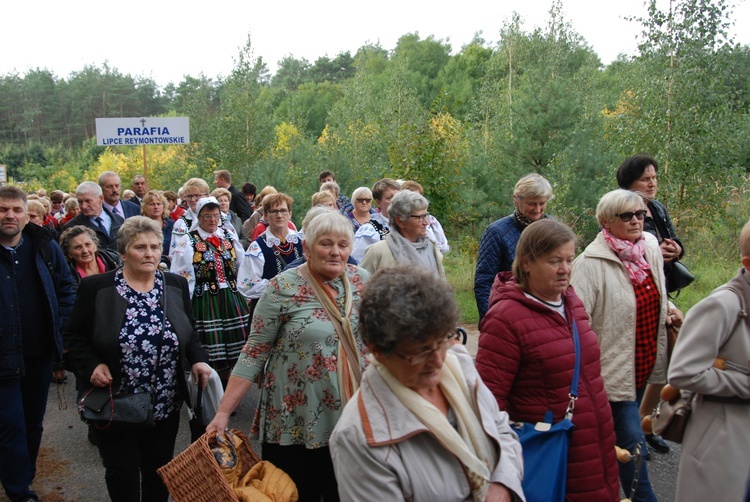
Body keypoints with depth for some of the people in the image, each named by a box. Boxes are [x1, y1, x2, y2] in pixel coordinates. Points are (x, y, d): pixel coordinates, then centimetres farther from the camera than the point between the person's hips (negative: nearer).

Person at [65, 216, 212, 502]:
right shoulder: (95, 288, -7)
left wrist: (198, 359, -7)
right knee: (122, 474, 8)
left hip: (166, 404, 3)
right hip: (114, 404, -3)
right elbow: (74, 336, -1)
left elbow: (189, 333, 11)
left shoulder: (176, 285, 3)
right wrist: (92, 365, -17)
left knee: (159, 471, 16)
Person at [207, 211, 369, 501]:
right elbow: (254, 352, -10)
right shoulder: (283, 288, -12)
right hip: (294, 420, -3)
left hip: (352, 416, 4)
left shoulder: (362, 281, 0)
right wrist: (223, 412, -13)